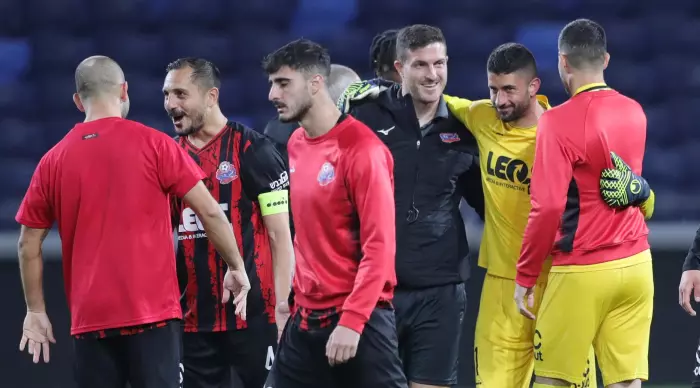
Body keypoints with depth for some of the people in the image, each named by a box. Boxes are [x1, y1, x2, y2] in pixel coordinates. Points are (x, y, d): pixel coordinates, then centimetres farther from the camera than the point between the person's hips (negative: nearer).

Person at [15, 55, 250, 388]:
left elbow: (29, 244, 10)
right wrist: (236, 267, 10)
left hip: (90, 322, 2)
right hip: (153, 314, -2)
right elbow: (209, 212, -3)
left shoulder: (53, 161, 6)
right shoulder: (153, 145, -2)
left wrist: (36, 311, 18)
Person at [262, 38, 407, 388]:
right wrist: (296, 299, 13)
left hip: (358, 320, -8)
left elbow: (379, 245, -17)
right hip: (305, 318, 8)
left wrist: (351, 321, -21)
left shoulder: (361, 149, -13)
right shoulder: (296, 145, 10)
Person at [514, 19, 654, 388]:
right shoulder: (634, 113, 6)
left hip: (582, 273, -5)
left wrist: (525, 277, -8)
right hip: (635, 264, 5)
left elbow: (547, 207, -18)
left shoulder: (558, 122, -13)